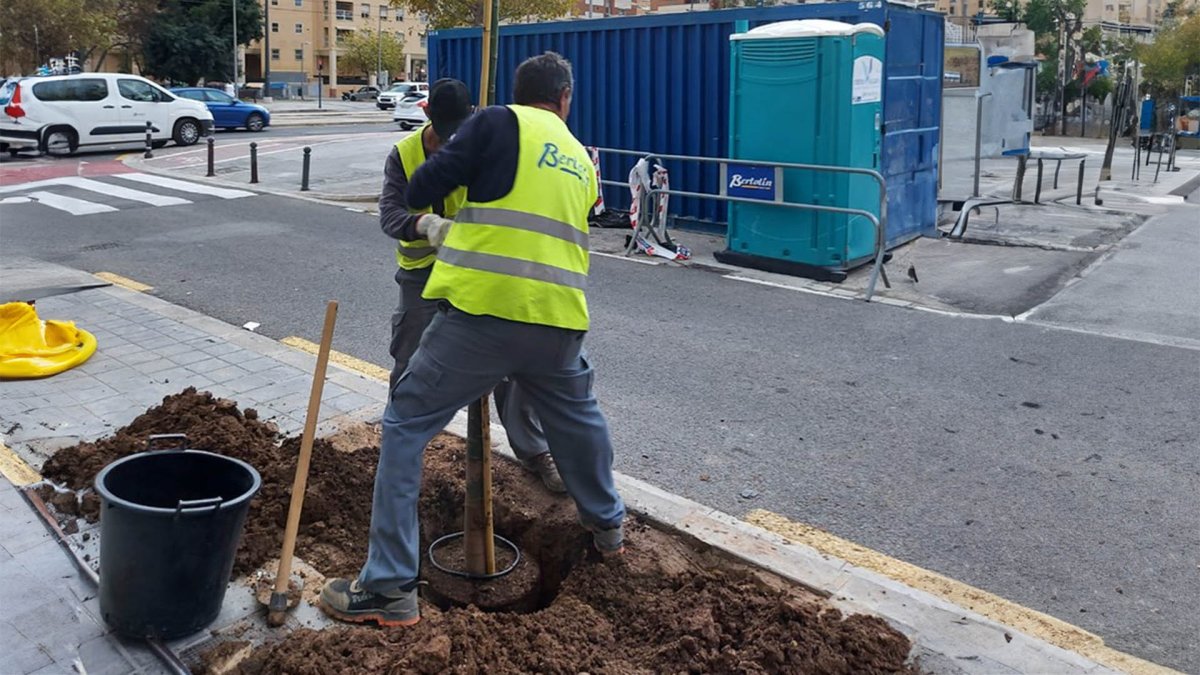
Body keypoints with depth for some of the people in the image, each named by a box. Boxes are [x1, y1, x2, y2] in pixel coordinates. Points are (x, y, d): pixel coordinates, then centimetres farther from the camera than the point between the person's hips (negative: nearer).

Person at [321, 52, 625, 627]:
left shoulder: (499, 124, 2)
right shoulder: (582, 161, 19)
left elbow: (421, 189, -1)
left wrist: (437, 224, 22)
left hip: (481, 312, -5)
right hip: (557, 320, 5)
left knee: (405, 428, 7)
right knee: (578, 416, 32)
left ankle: (389, 587, 5)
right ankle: (607, 524, 49)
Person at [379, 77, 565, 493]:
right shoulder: (404, 154, -7)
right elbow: (390, 211, -18)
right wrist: (421, 223, -41)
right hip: (423, 274, 1)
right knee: (410, 366, 12)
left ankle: (533, 451, 10)